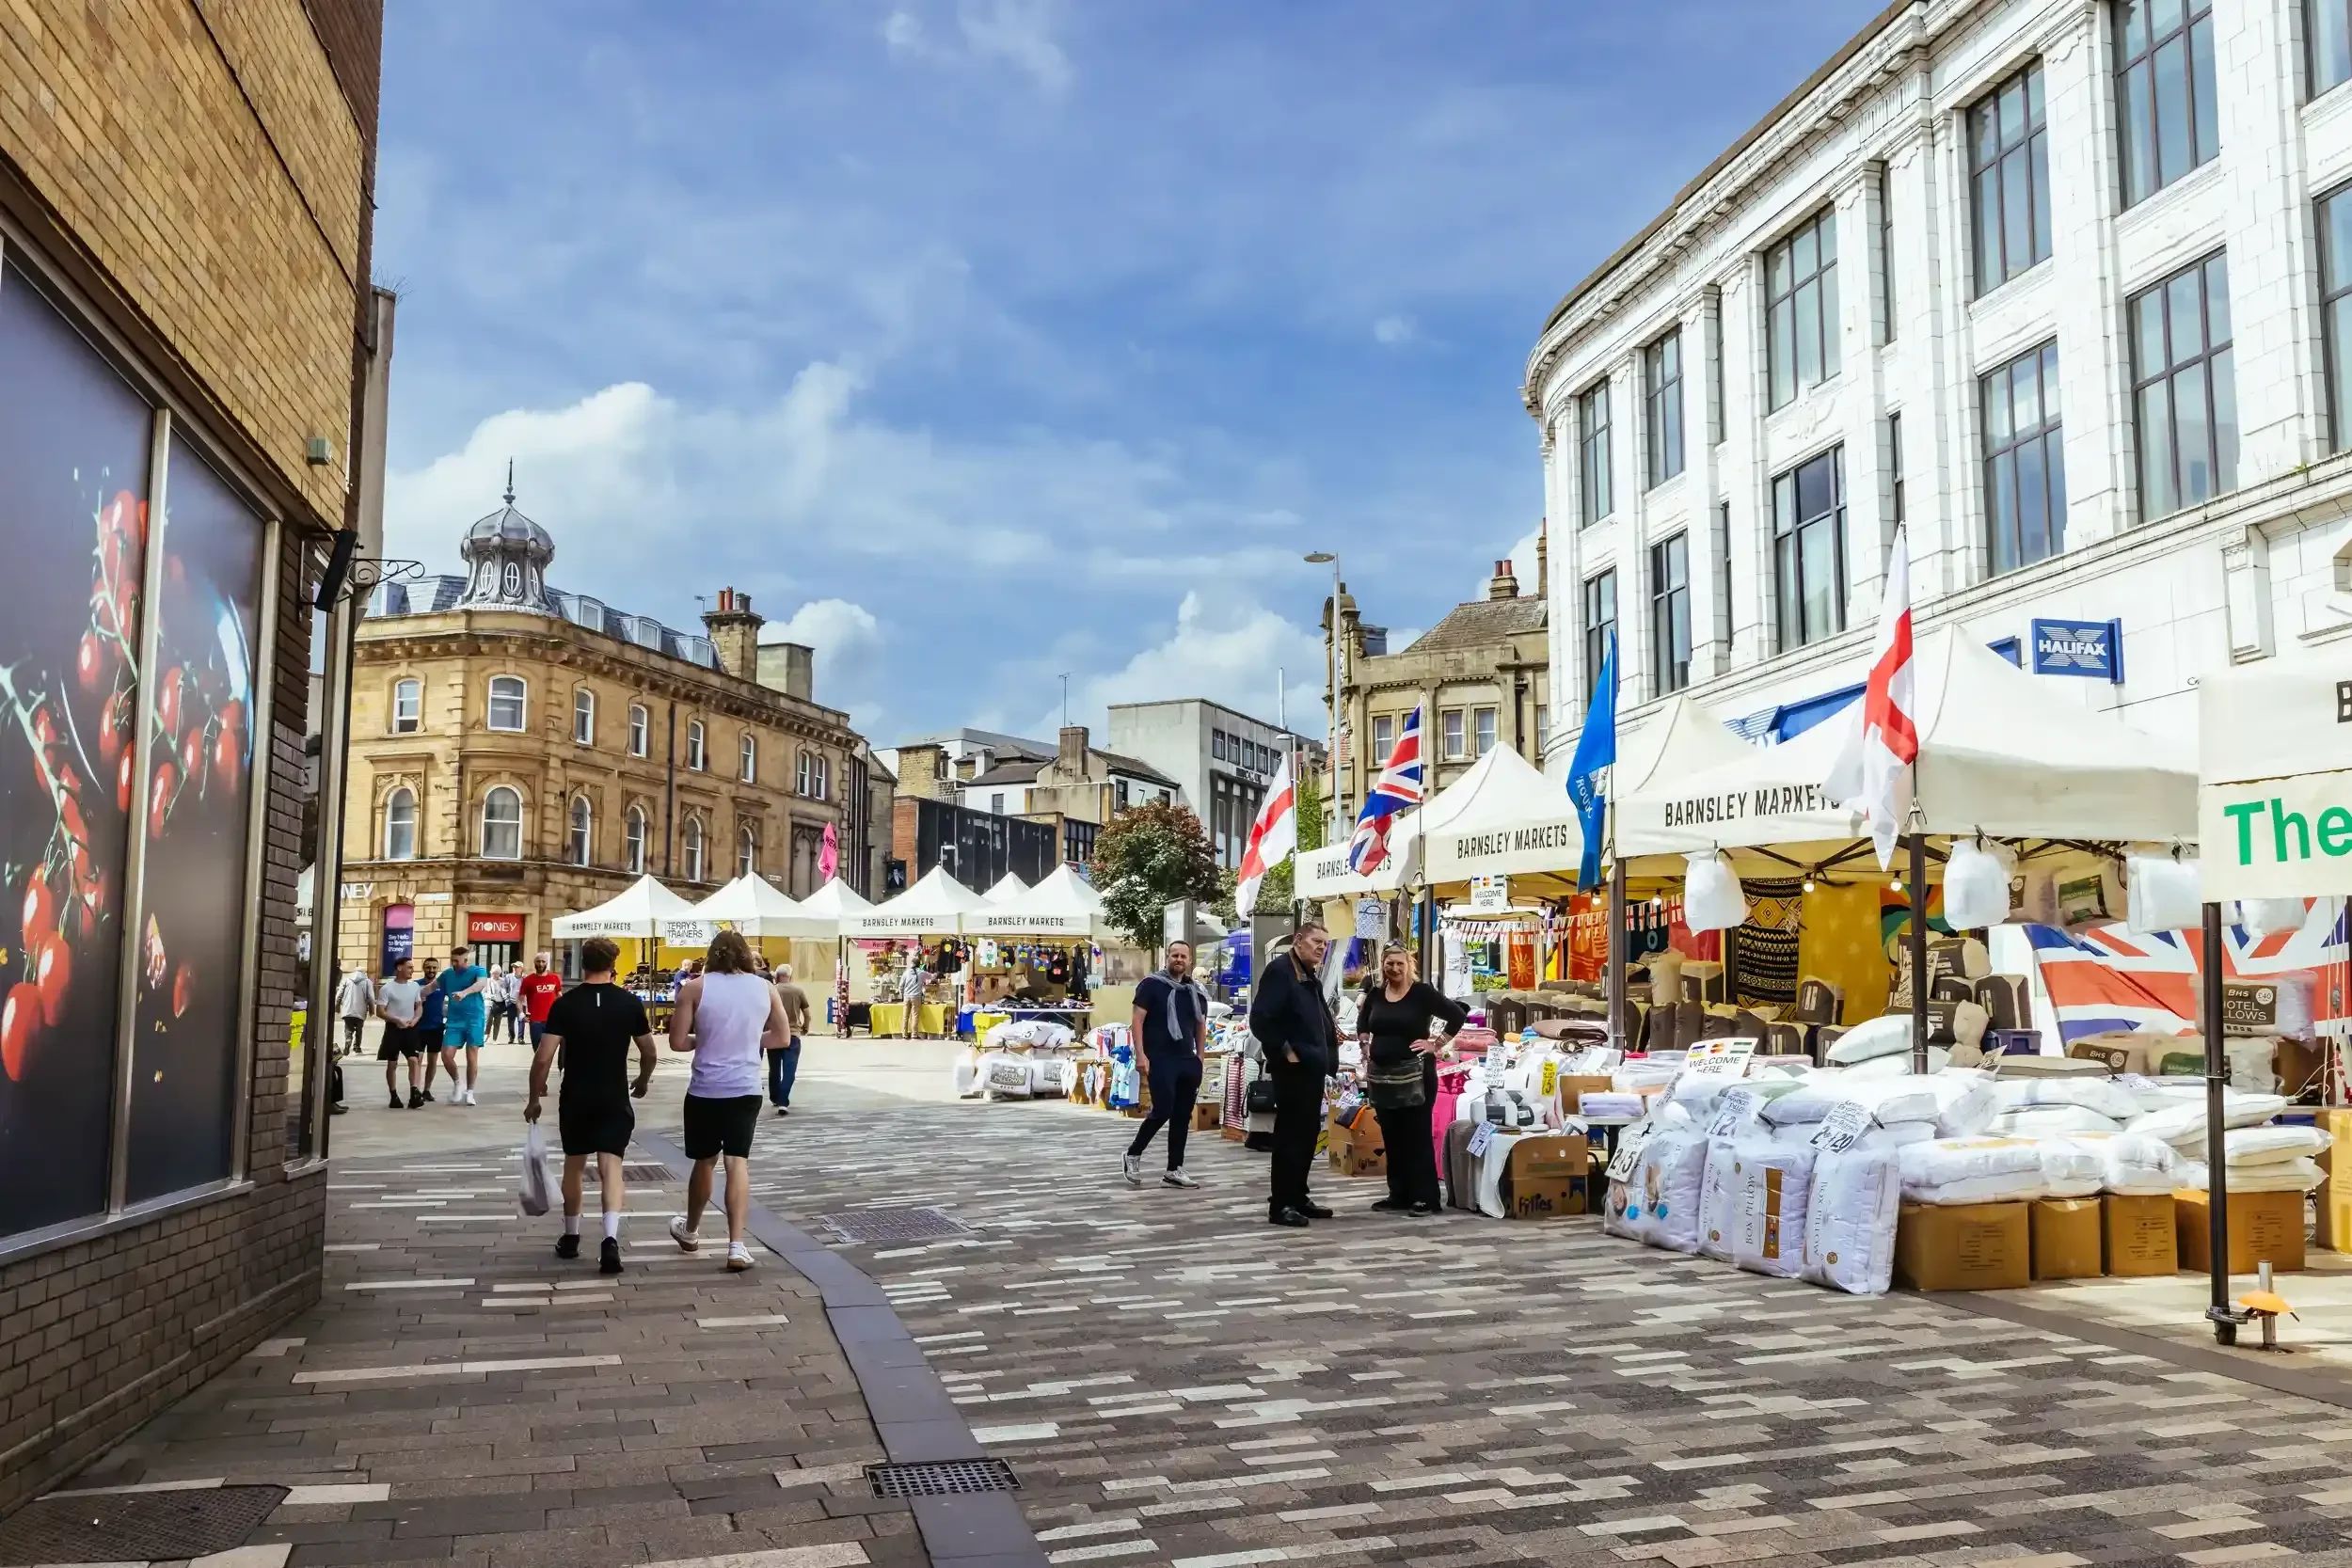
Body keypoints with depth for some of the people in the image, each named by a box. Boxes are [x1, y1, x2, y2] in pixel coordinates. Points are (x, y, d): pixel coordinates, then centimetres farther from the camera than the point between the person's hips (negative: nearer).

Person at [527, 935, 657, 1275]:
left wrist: (534, 1098, 1)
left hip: (575, 1099, 0)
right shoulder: (630, 1002, -3)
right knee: (611, 1165, -3)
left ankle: (570, 1237, 28)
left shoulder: (564, 1004, -6)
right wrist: (642, 1082, 22)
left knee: (574, 1164, 17)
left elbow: (543, 1057, -10)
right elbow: (650, 1053, 4)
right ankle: (610, 1238, -22)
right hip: (615, 1098, 0)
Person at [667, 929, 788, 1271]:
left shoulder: (695, 987, -5)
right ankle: (737, 1246, -10)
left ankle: (690, 1232, 36)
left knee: (704, 1162, 16)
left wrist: (703, 1040, 12)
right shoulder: (765, 988, 2)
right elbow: (782, 1038, 11)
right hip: (746, 1089, 1)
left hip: (705, 1090, -1)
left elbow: (677, 1042, -7)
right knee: (738, 1163, -1)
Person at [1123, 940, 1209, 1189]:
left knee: (1182, 1116, 6)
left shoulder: (1196, 991, 11)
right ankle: (1134, 1154, 7)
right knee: (1163, 1110, -15)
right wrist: (1141, 1055, -15)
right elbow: (1137, 1021, -8)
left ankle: (1174, 1171, 13)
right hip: (1159, 1059, -6)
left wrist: (1200, 1059, 12)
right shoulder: (1152, 984, -5)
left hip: (1187, 1060, 6)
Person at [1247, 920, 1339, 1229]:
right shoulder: (1280, 970, -14)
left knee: (1308, 1133, 13)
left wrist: (1332, 1029, 11)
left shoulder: (1311, 976, 16)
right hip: (1292, 1069, -10)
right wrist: (1285, 1050, -18)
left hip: (1313, 1067, 10)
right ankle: (1281, 1204, -1)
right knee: (1289, 1134, -6)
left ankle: (1298, 1197, 22)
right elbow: (1260, 1019, -22)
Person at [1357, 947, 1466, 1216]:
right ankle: (1398, 1195, 18)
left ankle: (1427, 1198, 1)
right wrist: (1365, 1044, 13)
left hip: (1414, 1074, -6)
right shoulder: (1375, 993, 8)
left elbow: (1458, 1015, -9)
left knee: (1418, 1137, -3)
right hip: (1381, 1074, 6)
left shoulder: (1422, 992, -7)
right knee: (1391, 1138, 10)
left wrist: (1437, 1044, -11)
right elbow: (1362, 1021, 28)